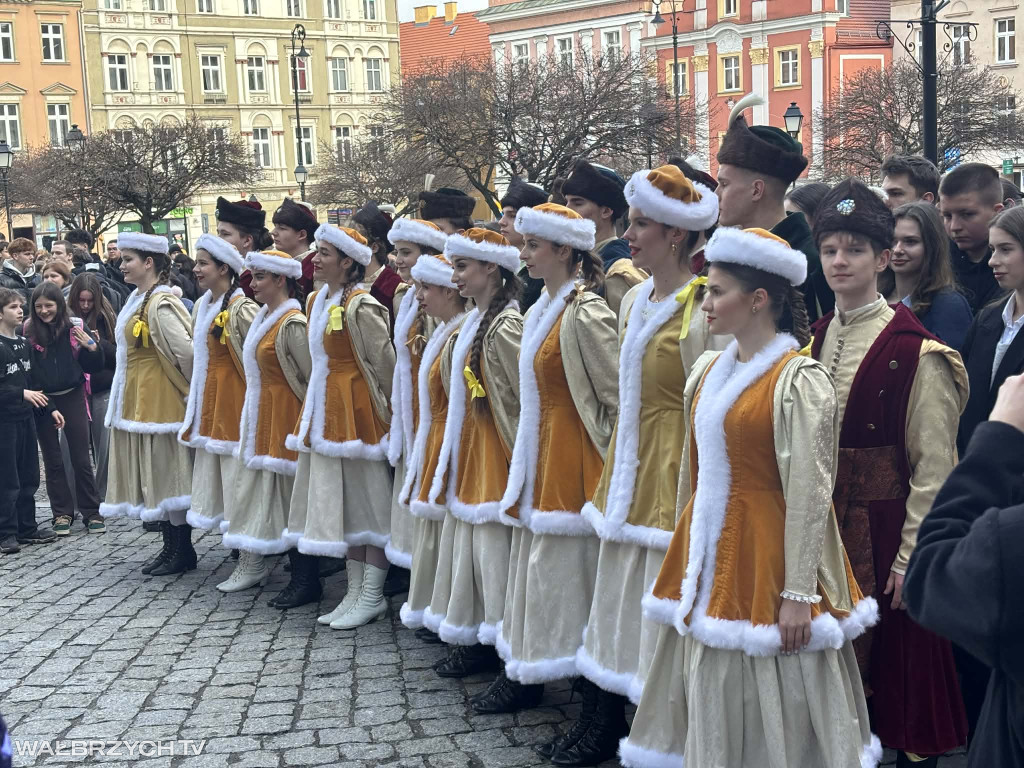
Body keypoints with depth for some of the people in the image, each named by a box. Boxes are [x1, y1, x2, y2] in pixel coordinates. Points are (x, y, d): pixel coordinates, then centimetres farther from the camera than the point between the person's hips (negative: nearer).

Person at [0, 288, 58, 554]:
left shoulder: (24, 343, 11)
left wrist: (49, 409, 13)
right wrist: (22, 394, -23)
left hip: (25, 418, 7)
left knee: (29, 478, 12)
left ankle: (27, 528, 21)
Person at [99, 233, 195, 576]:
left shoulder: (160, 304, -18)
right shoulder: (138, 300, 12)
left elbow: (186, 350, -24)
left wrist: (191, 389, -12)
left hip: (160, 397, -10)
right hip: (137, 397, 10)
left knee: (166, 470, -2)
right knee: (151, 471, 12)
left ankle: (183, 552, 7)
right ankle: (170, 546, 20)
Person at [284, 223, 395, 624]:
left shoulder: (360, 307, -15)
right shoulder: (316, 301, 11)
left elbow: (384, 362, -14)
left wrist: (387, 409, -8)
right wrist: (315, 409, 19)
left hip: (356, 407, -9)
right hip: (325, 407, 9)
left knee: (367, 498, -1)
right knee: (340, 501, 11)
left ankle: (372, 595, 6)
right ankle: (356, 591, 20)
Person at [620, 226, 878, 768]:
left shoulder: (799, 379, -12)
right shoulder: (709, 370, 10)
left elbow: (809, 493, -16)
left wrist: (799, 593, -18)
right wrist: (686, 553, 16)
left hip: (764, 555, -7)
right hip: (708, 554, 7)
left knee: (768, 703, 2)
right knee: (710, 703, 13)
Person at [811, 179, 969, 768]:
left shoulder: (914, 350, -12)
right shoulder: (815, 339, 8)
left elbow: (934, 464, -13)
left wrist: (910, 557, -14)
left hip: (886, 527, -6)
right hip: (824, 526, 6)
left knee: (899, 669, 5)